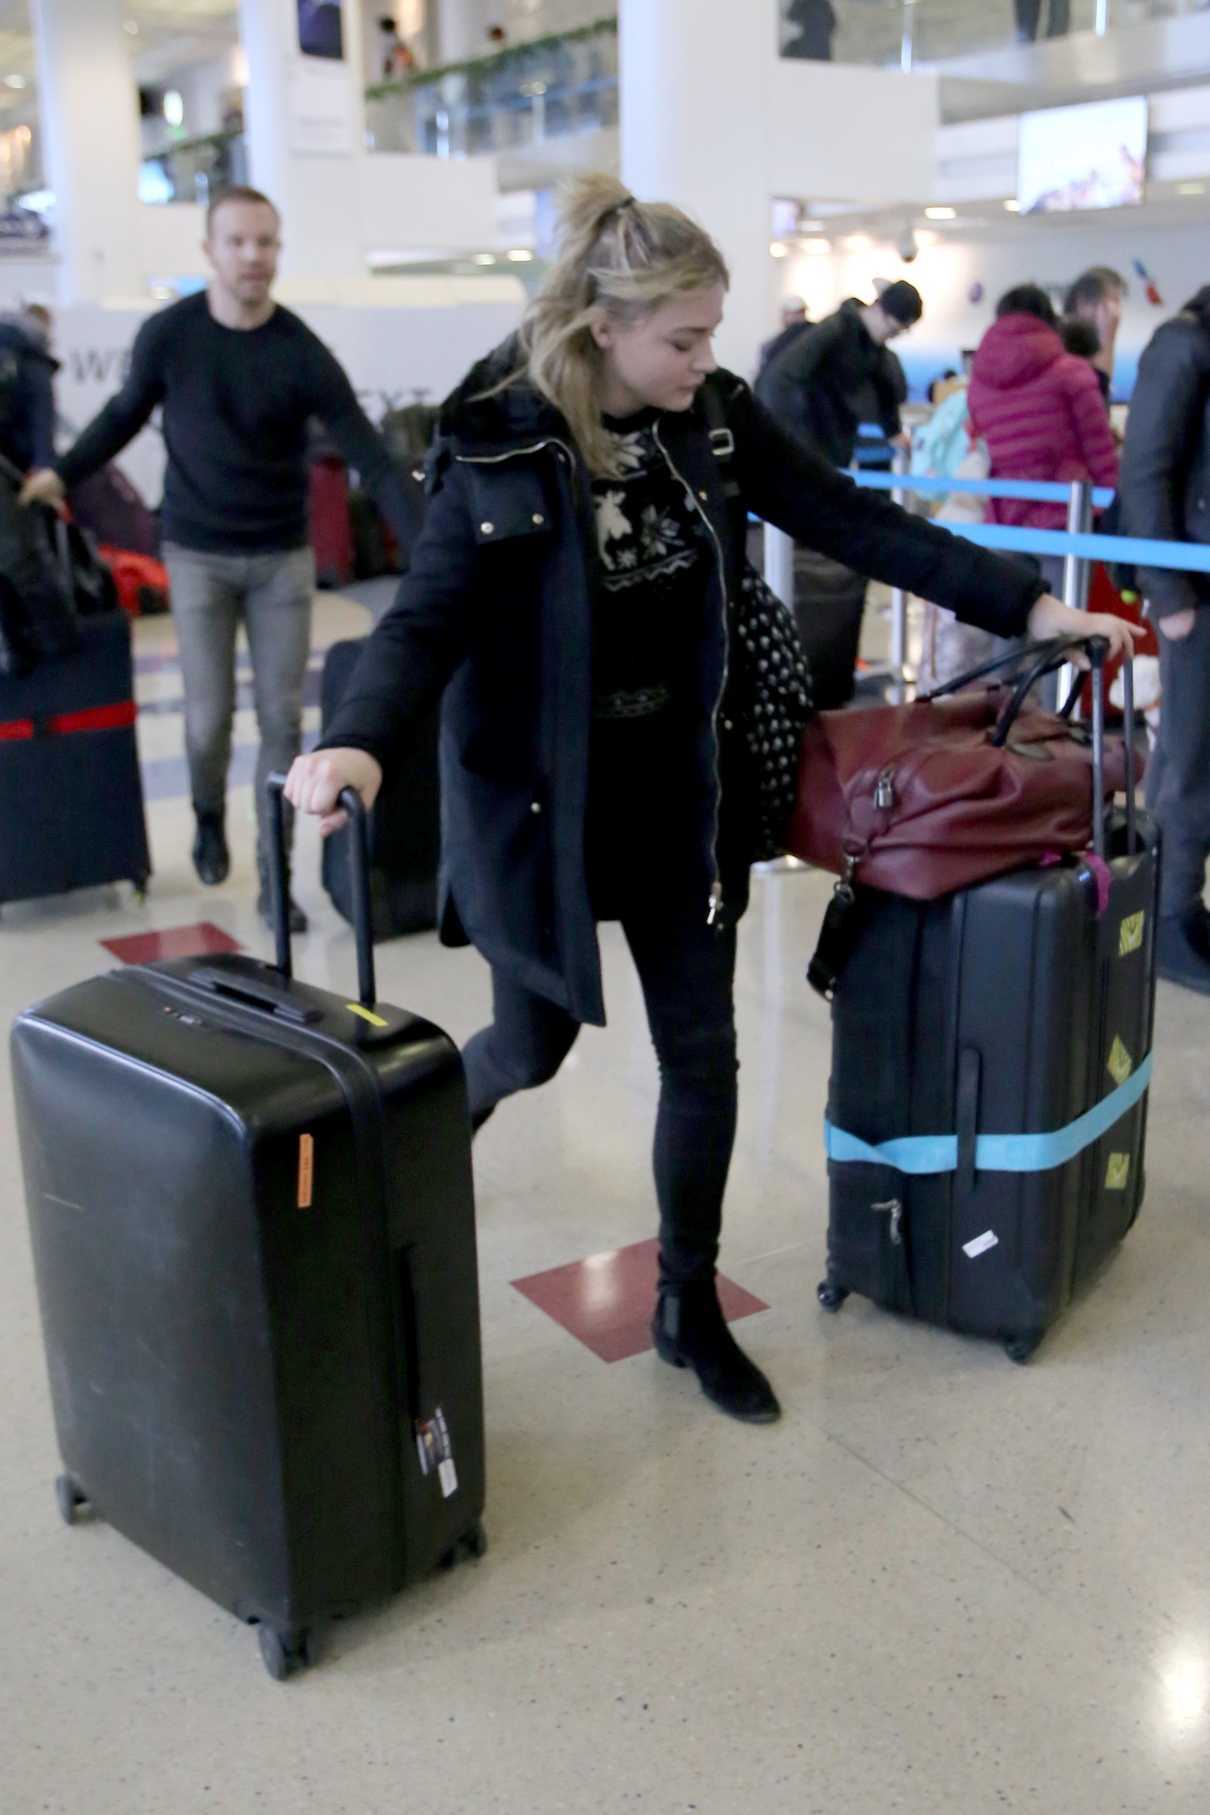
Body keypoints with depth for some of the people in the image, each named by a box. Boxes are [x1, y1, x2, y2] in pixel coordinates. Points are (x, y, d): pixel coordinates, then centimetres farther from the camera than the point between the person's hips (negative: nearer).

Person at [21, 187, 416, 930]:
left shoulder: (302, 353, -12)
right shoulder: (168, 334, -8)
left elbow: (370, 456, -15)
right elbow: (127, 412, 11)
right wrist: (63, 473, 4)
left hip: (283, 555, 0)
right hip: (198, 554, 0)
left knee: (282, 719, 0)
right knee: (210, 716, -1)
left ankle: (275, 877, 10)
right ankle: (210, 818, 32)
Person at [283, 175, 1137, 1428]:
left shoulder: (714, 414, -4)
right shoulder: (502, 442, -17)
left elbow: (849, 521, -1)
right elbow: (428, 616, -21)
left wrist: (1029, 607, -3)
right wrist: (360, 742, -42)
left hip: (680, 789, 4)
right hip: (545, 797, -4)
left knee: (701, 1050, 7)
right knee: (535, 1046, 11)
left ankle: (689, 1308, 26)